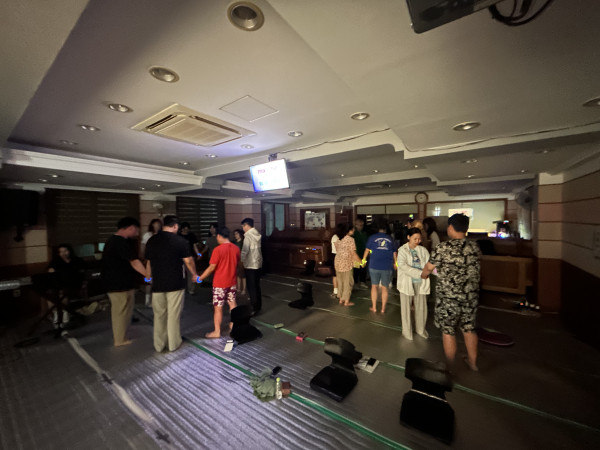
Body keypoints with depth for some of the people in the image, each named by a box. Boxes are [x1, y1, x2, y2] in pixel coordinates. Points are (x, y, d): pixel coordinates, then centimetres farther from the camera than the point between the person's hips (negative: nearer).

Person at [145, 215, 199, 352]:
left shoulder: (151, 241, 3)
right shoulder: (181, 241, -11)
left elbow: (148, 263, 10)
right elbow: (188, 261, -7)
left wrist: (149, 277, 27)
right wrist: (194, 274, 10)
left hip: (158, 283, 4)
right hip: (175, 283, -4)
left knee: (159, 315, 15)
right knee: (173, 315, 7)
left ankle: (159, 345, 26)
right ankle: (173, 344, 19)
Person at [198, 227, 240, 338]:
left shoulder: (218, 250, -19)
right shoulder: (236, 248, -1)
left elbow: (212, 267, -17)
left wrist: (200, 278, -5)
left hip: (220, 284, -6)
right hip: (232, 282, 6)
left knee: (218, 308, 6)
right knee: (232, 304, 19)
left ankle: (217, 332, 17)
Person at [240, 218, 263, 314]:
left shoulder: (248, 235, -14)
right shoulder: (257, 234, 8)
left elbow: (245, 250, -20)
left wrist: (241, 261, -12)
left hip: (250, 265, -8)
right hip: (258, 263, 8)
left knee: (251, 287, 0)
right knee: (257, 286, 15)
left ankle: (254, 308, 5)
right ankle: (258, 306, 24)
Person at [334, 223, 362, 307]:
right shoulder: (350, 239, -13)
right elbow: (353, 253, -14)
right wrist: (361, 262, -3)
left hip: (337, 262, 6)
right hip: (346, 263, -6)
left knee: (340, 281, 16)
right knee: (348, 282, 7)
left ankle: (341, 299, 25)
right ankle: (346, 301, 13)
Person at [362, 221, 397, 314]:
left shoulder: (372, 237, 0)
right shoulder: (390, 238, 4)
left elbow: (367, 250, 5)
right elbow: (394, 252, 9)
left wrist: (363, 260, 18)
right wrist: (395, 263, 24)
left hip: (374, 266, -1)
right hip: (387, 267, 1)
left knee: (374, 286, 12)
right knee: (384, 288, 10)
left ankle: (374, 307, 18)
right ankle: (383, 309, 17)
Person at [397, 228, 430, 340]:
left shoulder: (423, 250, 6)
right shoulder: (402, 250, -5)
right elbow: (402, 265, -18)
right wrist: (420, 273, -24)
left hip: (421, 283, 3)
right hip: (407, 283, -3)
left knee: (421, 307, 13)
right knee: (406, 307, 7)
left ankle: (420, 329, 35)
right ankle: (407, 331, 25)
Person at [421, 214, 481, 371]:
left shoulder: (443, 248, -17)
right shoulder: (474, 247, -1)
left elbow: (428, 268, -4)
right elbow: (477, 267, 15)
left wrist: (423, 275, 17)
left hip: (448, 297, -5)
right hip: (471, 296, 5)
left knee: (448, 331, 11)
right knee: (469, 328, 23)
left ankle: (450, 366, 27)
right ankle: (473, 362, 40)